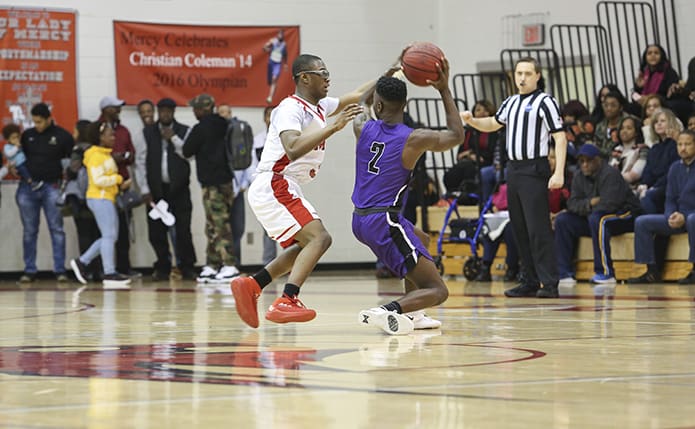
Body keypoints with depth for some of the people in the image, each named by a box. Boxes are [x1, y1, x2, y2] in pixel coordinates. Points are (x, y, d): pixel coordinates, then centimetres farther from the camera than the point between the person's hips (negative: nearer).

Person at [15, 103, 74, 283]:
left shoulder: (62, 135, 0)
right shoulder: (27, 135, 10)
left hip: (51, 187, -3)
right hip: (27, 187, 3)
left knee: (56, 229, -2)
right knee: (29, 231, 6)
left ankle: (60, 270, 0)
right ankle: (29, 271, 11)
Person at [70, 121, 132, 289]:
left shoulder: (105, 155, 19)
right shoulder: (96, 156, -12)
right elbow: (98, 180, -21)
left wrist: (119, 185, 7)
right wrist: (118, 179, -14)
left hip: (107, 198, 10)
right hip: (100, 198, -10)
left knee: (110, 236, 11)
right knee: (109, 235, -9)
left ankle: (81, 262, 15)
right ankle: (109, 274, -8)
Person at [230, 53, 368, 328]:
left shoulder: (319, 107, 14)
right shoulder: (291, 108, -14)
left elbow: (357, 96, 28)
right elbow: (293, 149, -31)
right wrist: (334, 127, -30)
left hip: (280, 189, 10)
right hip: (273, 185, -10)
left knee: (305, 246, 20)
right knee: (319, 238, -20)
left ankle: (251, 286, 16)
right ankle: (286, 302, -32)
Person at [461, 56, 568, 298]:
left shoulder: (545, 102, -6)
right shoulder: (511, 103, 17)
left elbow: (560, 137, -11)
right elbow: (493, 124, 33)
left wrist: (559, 173, -20)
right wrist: (471, 121, 12)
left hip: (534, 170, -8)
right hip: (513, 169, 8)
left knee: (538, 228, -12)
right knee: (519, 229, 9)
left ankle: (550, 284, -11)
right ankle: (530, 282, 15)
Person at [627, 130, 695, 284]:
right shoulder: (675, 168, 12)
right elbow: (670, 199, 14)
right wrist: (671, 216, -9)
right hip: (678, 218, 7)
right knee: (641, 222, -8)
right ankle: (652, 271, -9)